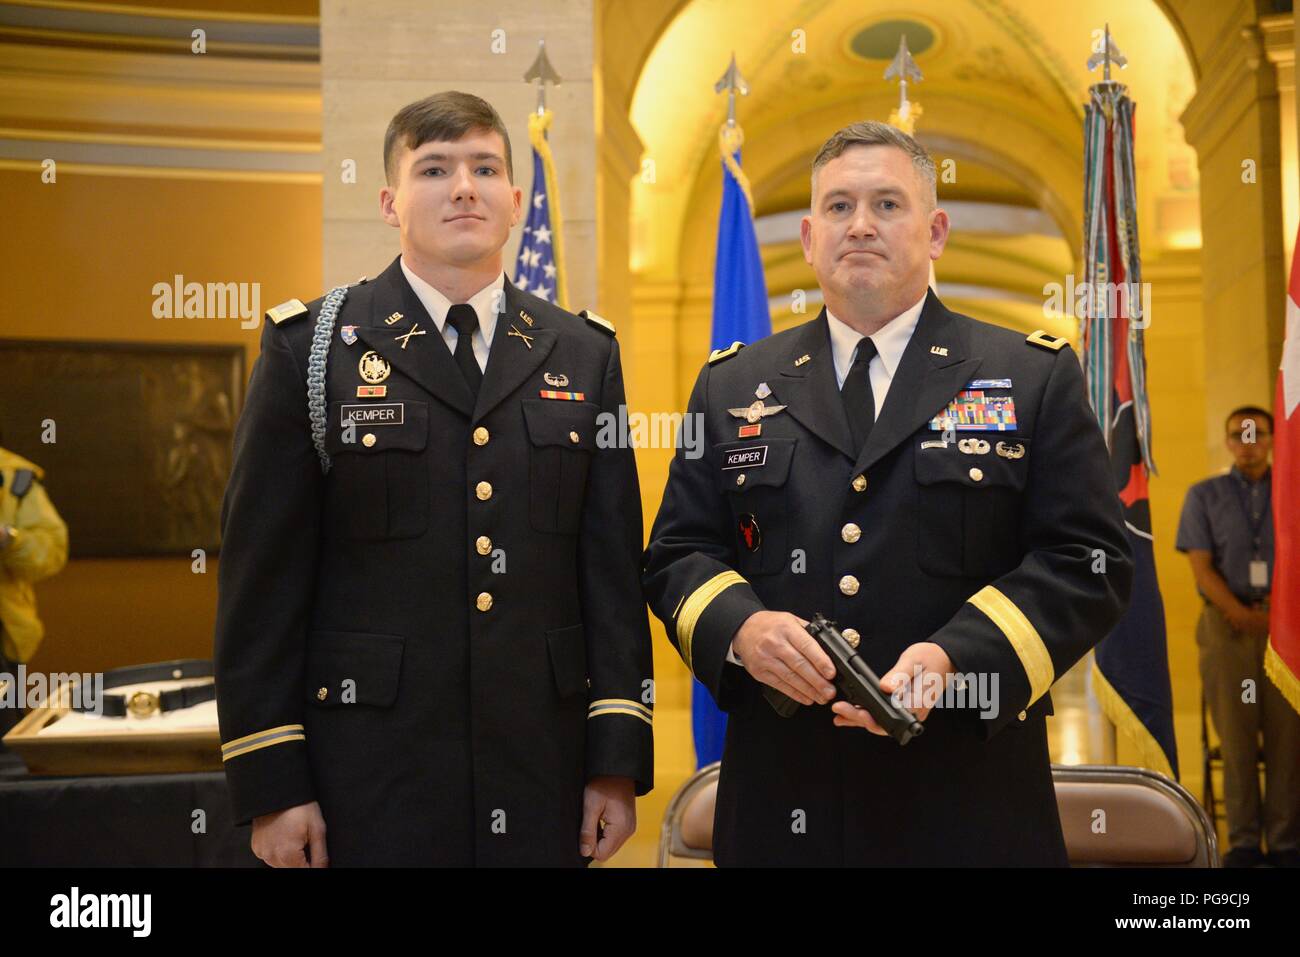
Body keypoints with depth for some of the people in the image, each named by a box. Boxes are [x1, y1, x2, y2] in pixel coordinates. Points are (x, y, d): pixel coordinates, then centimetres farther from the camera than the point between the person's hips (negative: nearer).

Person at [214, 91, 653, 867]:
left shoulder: (585, 356, 7)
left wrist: (619, 759, 1)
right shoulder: (312, 349, 0)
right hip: (371, 771, -2)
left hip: (542, 772, 3)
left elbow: (613, 568, 5)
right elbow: (263, 580, -2)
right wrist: (270, 783, -5)